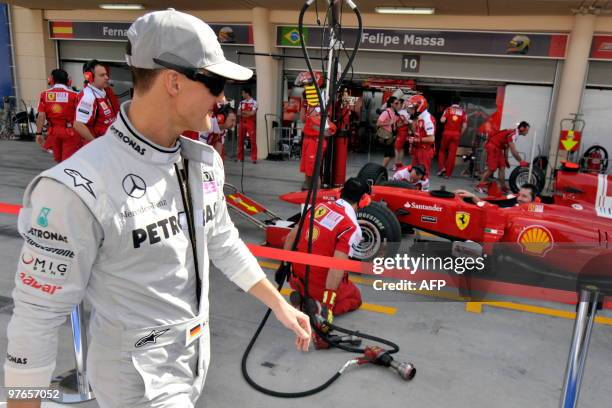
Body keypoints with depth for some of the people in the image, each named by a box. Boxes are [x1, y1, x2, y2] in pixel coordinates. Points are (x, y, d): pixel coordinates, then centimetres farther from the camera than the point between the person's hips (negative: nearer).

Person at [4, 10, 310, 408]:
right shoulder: (77, 189, -27)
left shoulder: (205, 161, -4)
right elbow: (38, 315, -19)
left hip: (198, 353, 7)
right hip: (139, 374, -6)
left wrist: (279, 305, 12)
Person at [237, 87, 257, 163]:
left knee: (253, 140, -6)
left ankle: (254, 158, -3)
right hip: (242, 123, 5)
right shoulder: (241, 102, 12)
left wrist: (243, 112, -3)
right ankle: (240, 157, 16)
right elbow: (238, 113, 8)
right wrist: (247, 113, -10)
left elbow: (252, 113, -14)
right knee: (240, 140, 7)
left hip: (251, 123, -5)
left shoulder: (254, 102, -3)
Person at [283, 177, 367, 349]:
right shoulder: (352, 227, -18)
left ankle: (302, 296, 8)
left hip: (297, 278, 6)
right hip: (320, 285, -6)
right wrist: (327, 305, -23)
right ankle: (318, 307, -4)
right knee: (355, 298, 23)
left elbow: (290, 237, 8)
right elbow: (336, 267, -26)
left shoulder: (320, 206, 1)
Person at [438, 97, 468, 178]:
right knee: (452, 153, 3)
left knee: (442, 150, 17)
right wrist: (460, 134, 12)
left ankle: (441, 167, 0)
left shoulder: (448, 109, 1)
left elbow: (442, 120, -10)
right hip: (456, 134, 1)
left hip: (447, 132, -1)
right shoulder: (463, 112, 5)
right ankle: (448, 174, 6)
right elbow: (465, 125, 0)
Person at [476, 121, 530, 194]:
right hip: (492, 146, -10)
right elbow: (513, 151, -24)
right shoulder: (513, 135, -20)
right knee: (492, 168, -10)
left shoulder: (513, 134, 11)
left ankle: (503, 187, 11)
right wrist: (521, 161, -17)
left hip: (497, 148, 10)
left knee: (502, 167, 7)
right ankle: (479, 186, -4)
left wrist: (506, 160, 20)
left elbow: (506, 147, 18)